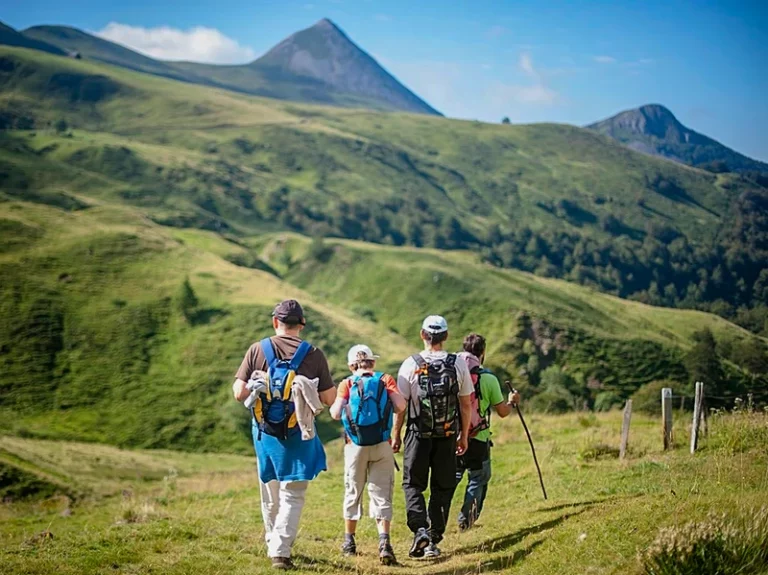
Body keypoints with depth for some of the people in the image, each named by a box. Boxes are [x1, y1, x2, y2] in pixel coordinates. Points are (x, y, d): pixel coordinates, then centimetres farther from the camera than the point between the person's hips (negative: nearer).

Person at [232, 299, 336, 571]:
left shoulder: (257, 350, -3)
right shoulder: (313, 355, -7)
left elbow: (239, 393, -6)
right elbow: (330, 399, -5)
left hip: (265, 433, 2)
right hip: (298, 436, -2)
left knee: (270, 493, 19)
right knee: (292, 495, 3)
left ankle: (274, 541, 36)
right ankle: (280, 552, -7)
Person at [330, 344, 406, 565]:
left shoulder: (347, 384, 3)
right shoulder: (386, 379, 4)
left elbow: (336, 414, -9)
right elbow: (400, 406, -9)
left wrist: (333, 407, 13)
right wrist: (385, 406, 11)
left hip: (356, 446, 0)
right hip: (382, 446, 0)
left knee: (353, 492, 15)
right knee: (381, 494, 2)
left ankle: (349, 541, 26)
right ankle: (384, 540, -16)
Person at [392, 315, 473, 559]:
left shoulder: (411, 365, -7)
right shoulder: (458, 364, -2)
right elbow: (466, 404, 3)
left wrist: (396, 435, 7)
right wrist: (464, 436, 14)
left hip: (418, 434, -2)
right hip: (448, 435, 2)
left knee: (413, 484, 9)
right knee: (442, 488, 11)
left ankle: (420, 530, -11)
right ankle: (434, 539, 12)